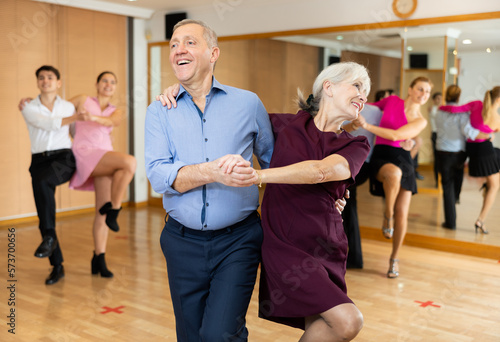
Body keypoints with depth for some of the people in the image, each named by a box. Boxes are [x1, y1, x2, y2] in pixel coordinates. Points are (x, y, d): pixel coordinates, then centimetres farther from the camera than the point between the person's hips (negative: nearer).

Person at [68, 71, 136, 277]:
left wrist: (93, 117, -25)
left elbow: (112, 122, -4)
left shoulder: (116, 112, 19)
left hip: (104, 160, 4)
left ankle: (99, 259, 4)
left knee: (103, 211, -3)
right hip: (85, 154, -4)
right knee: (129, 162, -28)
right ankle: (114, 209, -15)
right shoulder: (83, 100, 14)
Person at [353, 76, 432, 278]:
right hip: (381, 156, -2)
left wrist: (367, 126, -16)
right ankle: (387, 216, -13)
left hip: (403, 160, 2)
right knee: (394, 173, -40)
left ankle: (394, 259, 19)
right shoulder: (392, 100, 8)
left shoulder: (420, 121, 5)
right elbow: (371, 108, 29)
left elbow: (396, 135, -10)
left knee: (402, 214, -1)